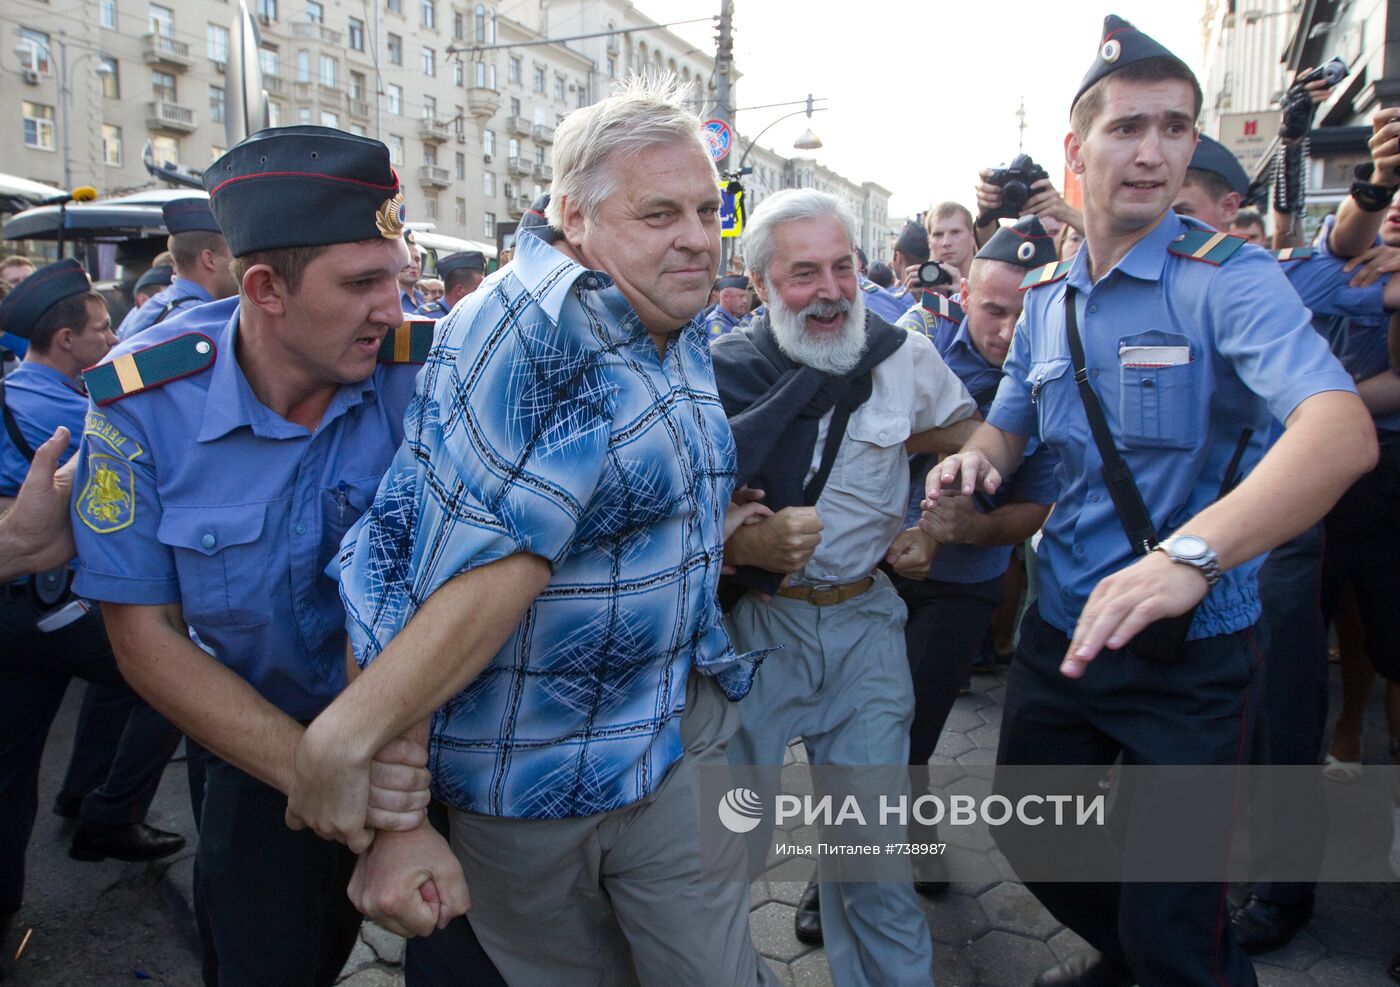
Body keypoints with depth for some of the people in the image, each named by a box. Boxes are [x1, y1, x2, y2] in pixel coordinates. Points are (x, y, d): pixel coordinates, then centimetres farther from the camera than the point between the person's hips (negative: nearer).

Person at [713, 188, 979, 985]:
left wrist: (934, 528, 5)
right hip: (753, 620, -2)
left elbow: (971, 443, 17)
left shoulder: (905, 356, -1)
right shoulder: (723, 372, -10)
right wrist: (748, 544, -25)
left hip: (865, 619, 2)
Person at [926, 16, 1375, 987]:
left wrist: (1189, 554, -49)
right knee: (1027, 832, 22)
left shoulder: (1228, 277, -15)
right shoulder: (1045, 299, 4)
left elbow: (1343, 431, -32)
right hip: (1062, 628, 6)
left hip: (1192, 649, -6)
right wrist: (973, 459, -10)